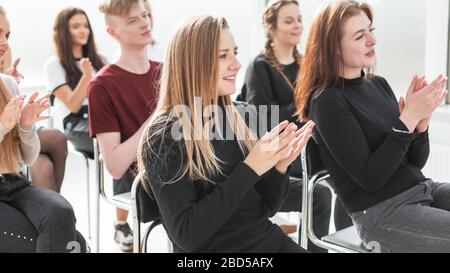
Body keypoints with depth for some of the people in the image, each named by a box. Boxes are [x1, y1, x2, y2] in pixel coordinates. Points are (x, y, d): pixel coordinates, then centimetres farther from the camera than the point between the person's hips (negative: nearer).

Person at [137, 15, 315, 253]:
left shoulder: (237, 117, 5)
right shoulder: (164, 137, -11)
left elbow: (265, 208, 9)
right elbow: (186, 234, -17)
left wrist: (280, 165, -9)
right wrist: (250, 169, -20)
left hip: (271, 241, 5)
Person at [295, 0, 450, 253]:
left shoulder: (379, 84, 10)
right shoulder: (328, 101, -12)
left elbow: (416, 162, 9)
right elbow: (370, 179, -18)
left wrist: (421, 117, -10)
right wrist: (409, 117, -19)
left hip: (422, 188, 7)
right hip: (383, 213, -7)